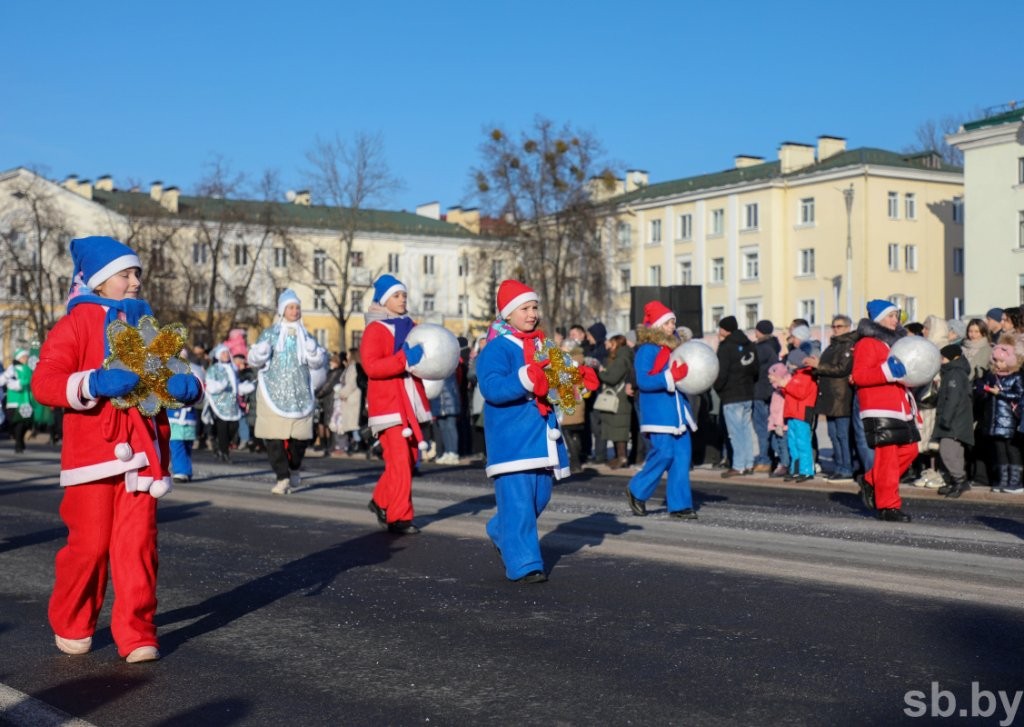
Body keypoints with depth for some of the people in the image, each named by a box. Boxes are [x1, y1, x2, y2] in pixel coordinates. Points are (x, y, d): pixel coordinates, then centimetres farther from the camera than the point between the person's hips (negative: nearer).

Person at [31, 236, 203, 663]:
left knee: (138, 544, -2)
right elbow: (43, 383, -11)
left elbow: (169, 374, 18)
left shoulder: (146, 326, 15)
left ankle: (136, 635, 2)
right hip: (92, 454, -4)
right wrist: (94, 383, -26)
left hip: (140, 452, 4)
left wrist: (187, 386, -7)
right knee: (90, 544, 1)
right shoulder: (77, 324, -2)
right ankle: (71, 626, 23)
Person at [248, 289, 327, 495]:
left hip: (300, 396, 2)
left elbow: (319, 363, 9)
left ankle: (294, 469, 25)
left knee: (300, 435, 0)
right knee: (273, 436, -9)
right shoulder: (270, 334, 6)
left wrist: (313, 352, -12)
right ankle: (283, 477, -2)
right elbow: (254, 360, 0)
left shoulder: (305, 335, 14)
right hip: (273, 394, -2)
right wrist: (260, 353, -21)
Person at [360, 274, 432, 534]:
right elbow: (371, 366, -17)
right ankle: (399, 517, -7)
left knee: (409, 459, 10)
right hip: (388, 403, -7)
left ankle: (381, 502, 29)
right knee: (399, 461, -12)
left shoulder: (411, 327, 16)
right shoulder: (375, 330, -5)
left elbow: (424, 358, 27)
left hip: (412, 403, 7)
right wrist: (405, 359, -26)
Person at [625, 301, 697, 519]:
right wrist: (671, 376, -24)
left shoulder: (675, 345, 15)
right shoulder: (647, 350, -8)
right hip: (658, 412, -7)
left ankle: (679, 504, 5)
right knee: (664, 453, -12)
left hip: (677, 409, 7)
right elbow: (643, 381, -17)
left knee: (683, 454, 2)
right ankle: (637, 491, 9)